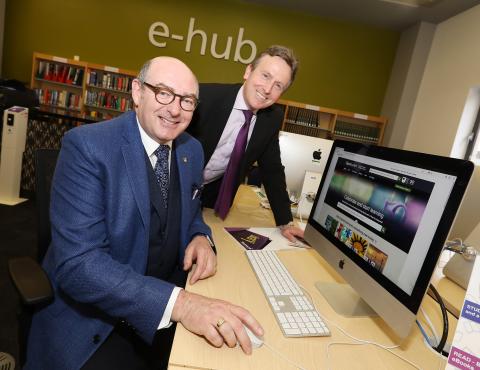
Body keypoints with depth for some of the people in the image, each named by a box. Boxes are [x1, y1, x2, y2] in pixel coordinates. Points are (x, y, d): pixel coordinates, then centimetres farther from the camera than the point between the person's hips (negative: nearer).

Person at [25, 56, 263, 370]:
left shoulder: (193, 150, 1)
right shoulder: (87, 145, -17)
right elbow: (78, 262, -24)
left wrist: (200, 237, -9)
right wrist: (179, 302, -35)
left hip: (173, 296, 5)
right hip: (94, 315, -4)